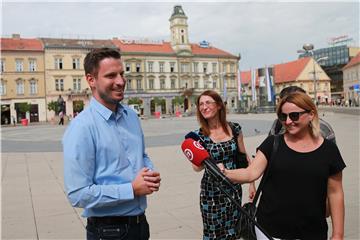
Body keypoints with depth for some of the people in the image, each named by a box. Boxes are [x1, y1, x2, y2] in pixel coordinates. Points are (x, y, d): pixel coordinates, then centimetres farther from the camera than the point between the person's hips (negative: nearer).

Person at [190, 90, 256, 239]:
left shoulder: (234, 128, -5)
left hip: (234, 187, 1)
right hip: (211, 190, -1)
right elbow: (197, 167, -13)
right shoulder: (200, 135, -9)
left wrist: (251, 183, 6)